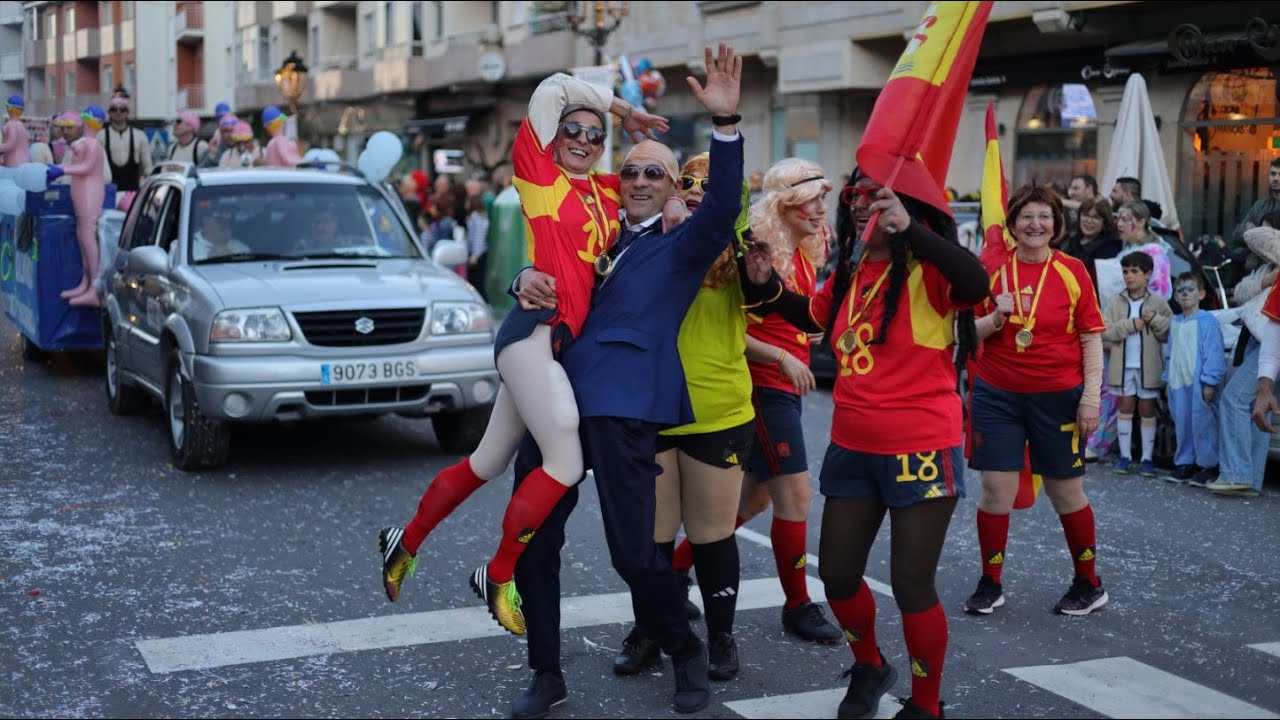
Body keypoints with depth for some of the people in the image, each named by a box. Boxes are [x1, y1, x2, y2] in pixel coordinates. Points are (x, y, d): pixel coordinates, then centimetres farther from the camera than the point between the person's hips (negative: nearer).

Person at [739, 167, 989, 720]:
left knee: (911, 584, 0)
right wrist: (767, 283, 11)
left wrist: (910, 229, -41)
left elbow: (976, 285, -37)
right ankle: (869, 667, 40)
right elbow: (815, 318, 27)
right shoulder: (850, 272, 8)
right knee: (837, 574, 13)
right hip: (852, 448, 7)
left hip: (920, 449, -7)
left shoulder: (927, 270, -14)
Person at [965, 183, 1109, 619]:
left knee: (1066, 492, 8)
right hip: (997, 396, 1)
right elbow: (970, 334, 4)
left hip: (1057, 398, -1)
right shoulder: (992, 270, 1)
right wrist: (996, 318, -16)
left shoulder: (1072, 271, -2)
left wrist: (1091, 397, -7)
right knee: (996, 490, 0)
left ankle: (1089, 585, 24)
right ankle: (990, 585, 15)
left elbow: (1092, 339, -1)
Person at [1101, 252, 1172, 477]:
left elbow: (1172, 333, -2)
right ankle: (1125, 455, 12)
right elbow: (1104, 331, -5)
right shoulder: (1116, 303, 4)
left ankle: (1147, 458, 9)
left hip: (1149, 366, -1)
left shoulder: (1158, 303, 1)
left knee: (1147, 409, 5)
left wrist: (1156, 321, -17)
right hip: (1123, 365, 1)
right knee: (1125, 407, 5)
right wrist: (1130, 325, -16)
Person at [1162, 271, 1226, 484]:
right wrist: (1168, 379, 19)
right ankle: (1184, 464, 19)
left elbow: (1214, 353, -11)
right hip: (1178, 384, 7)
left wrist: (1209, 381, -16)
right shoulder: (1175, 323, 17)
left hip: (1199, 384, -7)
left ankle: (1208, 465, 4)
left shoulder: (1207, 321, -6)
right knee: (1182, 425, 10)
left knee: (1202, 424, -5)